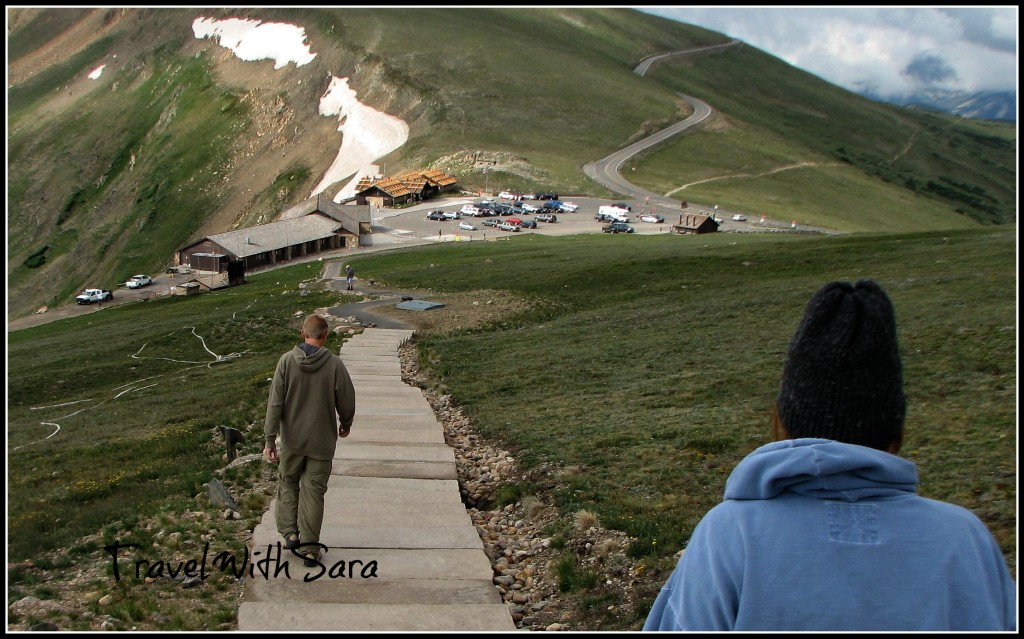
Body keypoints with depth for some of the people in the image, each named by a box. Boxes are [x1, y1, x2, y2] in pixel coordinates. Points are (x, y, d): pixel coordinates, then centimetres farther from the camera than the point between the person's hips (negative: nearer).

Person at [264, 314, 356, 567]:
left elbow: (275, 403, -9)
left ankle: (290, 532, 16)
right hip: (322, 441, -1)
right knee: (314, 491, 8)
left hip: (291, 440, 1)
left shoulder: (287, 361, -10)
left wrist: (270, 439, -4)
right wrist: (345, 425, 16)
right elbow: (346, 401, -5)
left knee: (288, 483, 23)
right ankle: (310, 547, 12)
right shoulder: (334, 365, -13)